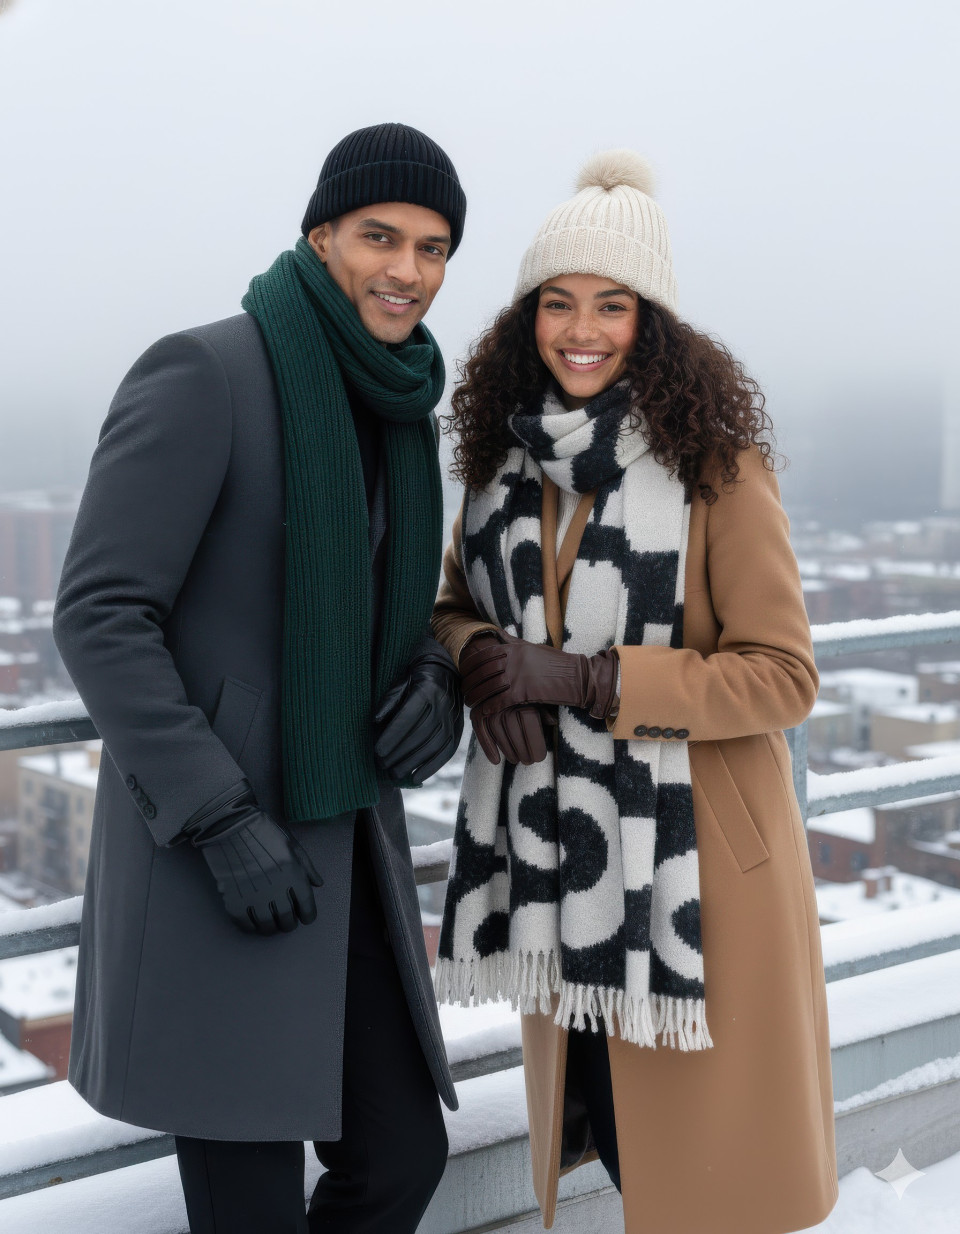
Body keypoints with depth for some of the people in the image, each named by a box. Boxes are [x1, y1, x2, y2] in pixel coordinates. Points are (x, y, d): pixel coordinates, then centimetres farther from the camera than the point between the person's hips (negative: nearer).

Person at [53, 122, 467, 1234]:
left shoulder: (392, 416, 10)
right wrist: (225, 822, -23)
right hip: (201, 843, -8)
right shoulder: (199, 372, -15)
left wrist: (434, 691, -4)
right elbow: (99, 614, -18)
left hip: (337, 835, 8)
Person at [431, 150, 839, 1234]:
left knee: (701, 1141, 8)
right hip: (557, 845, 5)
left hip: (693, 851, -5)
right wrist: (483, 662, -10)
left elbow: (783, 676, -14)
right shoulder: (506, 461, 4)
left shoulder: (715, 466, -12)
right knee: (586, 1103, 19)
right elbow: (452, 607, 14)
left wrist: (584, 677, -22)